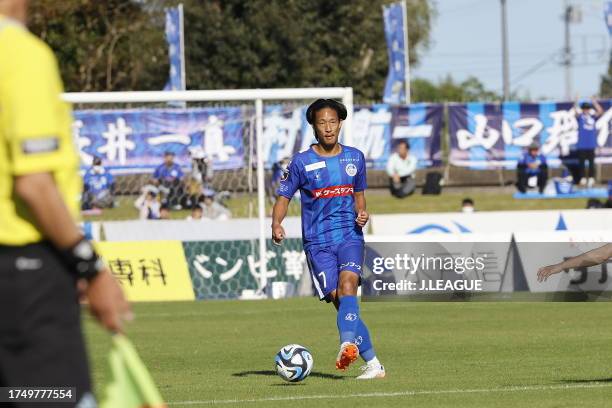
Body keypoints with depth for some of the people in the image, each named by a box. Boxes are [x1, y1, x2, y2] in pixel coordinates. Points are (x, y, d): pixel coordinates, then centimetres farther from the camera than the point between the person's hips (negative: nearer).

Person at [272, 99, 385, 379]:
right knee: (337, 297, -9)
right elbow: (283, 197, 5)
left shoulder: (355, 158, 10)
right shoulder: (301, 162, 2)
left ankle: (348, 345, -43)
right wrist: (276, 224, -15)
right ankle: (372, 363, -3)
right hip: (317, 241, -1)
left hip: (349, 235, 1)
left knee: (347, 284, -25)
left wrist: (362, 215, 2)